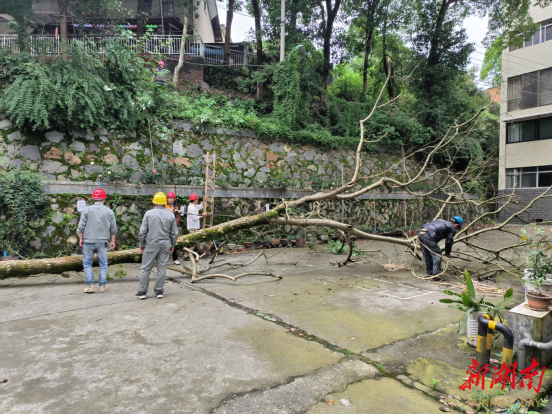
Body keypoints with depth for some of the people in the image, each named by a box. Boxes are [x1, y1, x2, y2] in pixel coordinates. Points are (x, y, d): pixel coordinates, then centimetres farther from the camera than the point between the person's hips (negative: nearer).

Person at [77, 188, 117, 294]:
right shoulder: (109, 211, 2)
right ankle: (103, 285, 12)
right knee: (103, 264, 9)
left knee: (87, 263, 10)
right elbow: (113, 229, 5)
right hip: (103, 242, 1)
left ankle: (90, 285, 8)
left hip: (88, 241, -1)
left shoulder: (87, 210, -2)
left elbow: (81, 227, -1)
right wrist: (112, 241, 14)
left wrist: (81, 239, 10)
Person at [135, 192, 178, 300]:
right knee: (162, 268, 8)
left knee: (146, 268, 6)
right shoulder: (171, 215, 1)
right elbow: (174, 233, 5)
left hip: (151, 244, -2)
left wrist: (142, 244, 8)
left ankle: (142, 291, 11)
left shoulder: (149, 213, -6)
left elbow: (143, 231, -4)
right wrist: (172, 245, 18)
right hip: (165, 245, 2)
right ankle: (159, 291, 14)